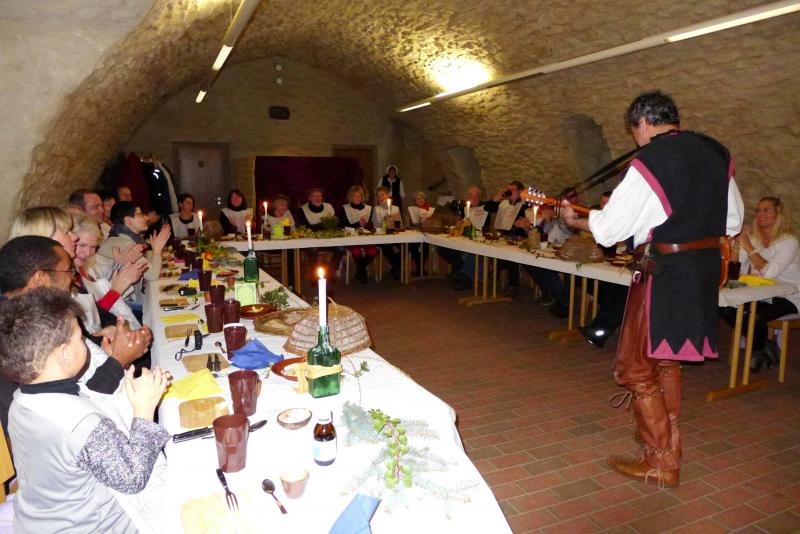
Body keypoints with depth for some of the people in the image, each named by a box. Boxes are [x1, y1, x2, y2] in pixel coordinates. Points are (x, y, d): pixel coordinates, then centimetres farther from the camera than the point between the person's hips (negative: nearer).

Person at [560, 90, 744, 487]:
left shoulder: (649, 162, -14)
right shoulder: (716, 153, 8)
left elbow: (609, 227, -13)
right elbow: (733, 222, 15)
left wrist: (575, 221, 6)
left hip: (664, 272, -8)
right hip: (706, 266, 8)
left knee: (636, 367, 4)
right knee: (666, 359, 23)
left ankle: (661, 463, 13)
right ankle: (668, 437, 36)